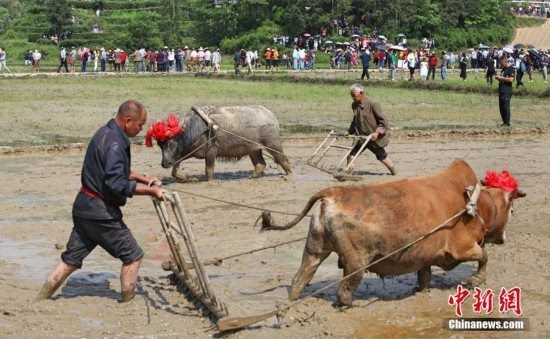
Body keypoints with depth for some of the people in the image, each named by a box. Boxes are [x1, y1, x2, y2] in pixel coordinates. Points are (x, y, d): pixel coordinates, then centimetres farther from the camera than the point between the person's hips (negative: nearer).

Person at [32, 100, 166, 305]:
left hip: (84, 207, 10)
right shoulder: (114, 143, -20)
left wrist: (144, 179, 18)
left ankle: (37, 303, 16)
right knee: (133, 255, 3)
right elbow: (117, 184, -27)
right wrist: (150, 191, -22)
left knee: (71, 259, 14)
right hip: (100, 212, -10)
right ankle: (126, 303, 10)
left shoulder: (106, 134, 13)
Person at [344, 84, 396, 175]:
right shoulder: (354, 105, 3)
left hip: (374, 138, -5)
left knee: (382, 157, 10)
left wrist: (377, 132, -24)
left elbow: (383, 121, -15)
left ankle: (395, 173, 32)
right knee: (351, 156, -7)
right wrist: (349, 131, 11)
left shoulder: (373, 104, -17)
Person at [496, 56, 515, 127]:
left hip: (507, 91, -9)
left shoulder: (511, 68, -10)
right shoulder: (504, 68, 19)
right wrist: (498, 78, 9)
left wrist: (501, 78, -15)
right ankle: (504, 122, 14)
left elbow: (511, 79, -20)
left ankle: (507, 122, -6)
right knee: (501, 107, 9)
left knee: (506, 106, -10)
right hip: (501, 90, 10)